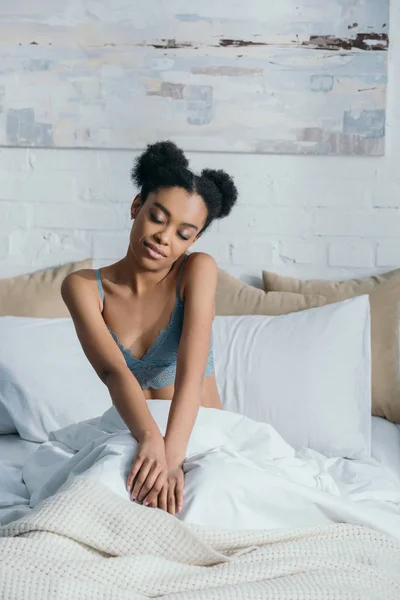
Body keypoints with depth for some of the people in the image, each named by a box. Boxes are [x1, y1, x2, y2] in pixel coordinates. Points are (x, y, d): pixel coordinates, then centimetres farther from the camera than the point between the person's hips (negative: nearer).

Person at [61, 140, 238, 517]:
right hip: (131, 437, 2)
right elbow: (114, 371, -24)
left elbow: (191, 371, -24)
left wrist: (171, 456, -39)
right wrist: (150, 440, -44)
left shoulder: (198, 270, -11)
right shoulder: (83, 287, -8)